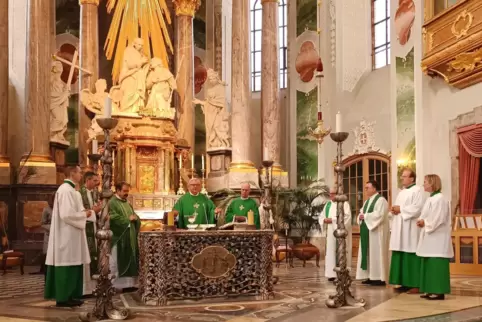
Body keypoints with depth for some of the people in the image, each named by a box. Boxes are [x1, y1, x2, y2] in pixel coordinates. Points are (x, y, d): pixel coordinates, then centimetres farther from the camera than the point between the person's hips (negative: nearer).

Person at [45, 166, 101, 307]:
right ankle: (63, 297, 1)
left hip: (71, 235, 11)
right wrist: (85, 214, -11)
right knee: (67, 264, -5)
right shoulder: (66, 190, -17)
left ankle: (69, 295, 17)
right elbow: (67, 214, -25)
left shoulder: (69, 189, 16)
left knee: (71, 264, 12)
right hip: (67, 235, -11)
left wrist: (89, 211, 10)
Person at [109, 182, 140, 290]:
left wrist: (135, 218, -3)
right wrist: (128, 219, -14)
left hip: (130, 237, 8)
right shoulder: (112, 203, -7)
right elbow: (113, 218, -21)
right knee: (119, 262, -4)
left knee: (130, 260, 8)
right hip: (119, 238, -8)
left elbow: (136, 217, 20)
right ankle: (118, 285, 1)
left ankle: (129, 283, 14)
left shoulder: (127, 203, 19)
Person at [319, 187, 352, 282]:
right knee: (331, 252, 3)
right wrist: (325, 220, -8)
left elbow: (347, 217, -14)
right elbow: (321, 217, 16)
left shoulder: (344, 204, -2)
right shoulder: (328, 204, 17)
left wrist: (333, 220, -18)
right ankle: (332, 273, 6)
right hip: (330, 232, 6)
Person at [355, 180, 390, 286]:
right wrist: (361, 217, -6)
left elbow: (379, 215, -21)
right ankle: (371, 276, 12)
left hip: (376, 232, -9)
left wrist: (365, 216, -16)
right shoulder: (367, 201, 18)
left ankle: (380, 278, -3)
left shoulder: (381, 200, -9)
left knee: (376, 253, -7)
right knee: (368, 254, 7)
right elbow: (362, 213, 17)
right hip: (367, 231, 9)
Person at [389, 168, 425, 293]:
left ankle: (415, 284, -3)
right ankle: (404, 283, 13)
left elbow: (417, 208, -19)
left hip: (411, 229, -9)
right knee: (401, 256, 8)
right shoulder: (402, 192, 20)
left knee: (411, 257, -8)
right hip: (400, 229, 9)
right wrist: (394, 210, 0)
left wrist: (401, 209, -13)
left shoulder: (417, 190, -7)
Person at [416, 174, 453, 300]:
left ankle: (439, 292, -4)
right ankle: (431, 290, 16)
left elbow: (438, 219, -21)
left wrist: (425, 223, -11)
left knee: (437, 264, -8)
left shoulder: (439, 199, -15)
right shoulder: (431, 198, 16)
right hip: (430, 237, 10)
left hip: (437, 237, -10)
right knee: (430, 264, 11)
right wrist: (422, 221, 2)